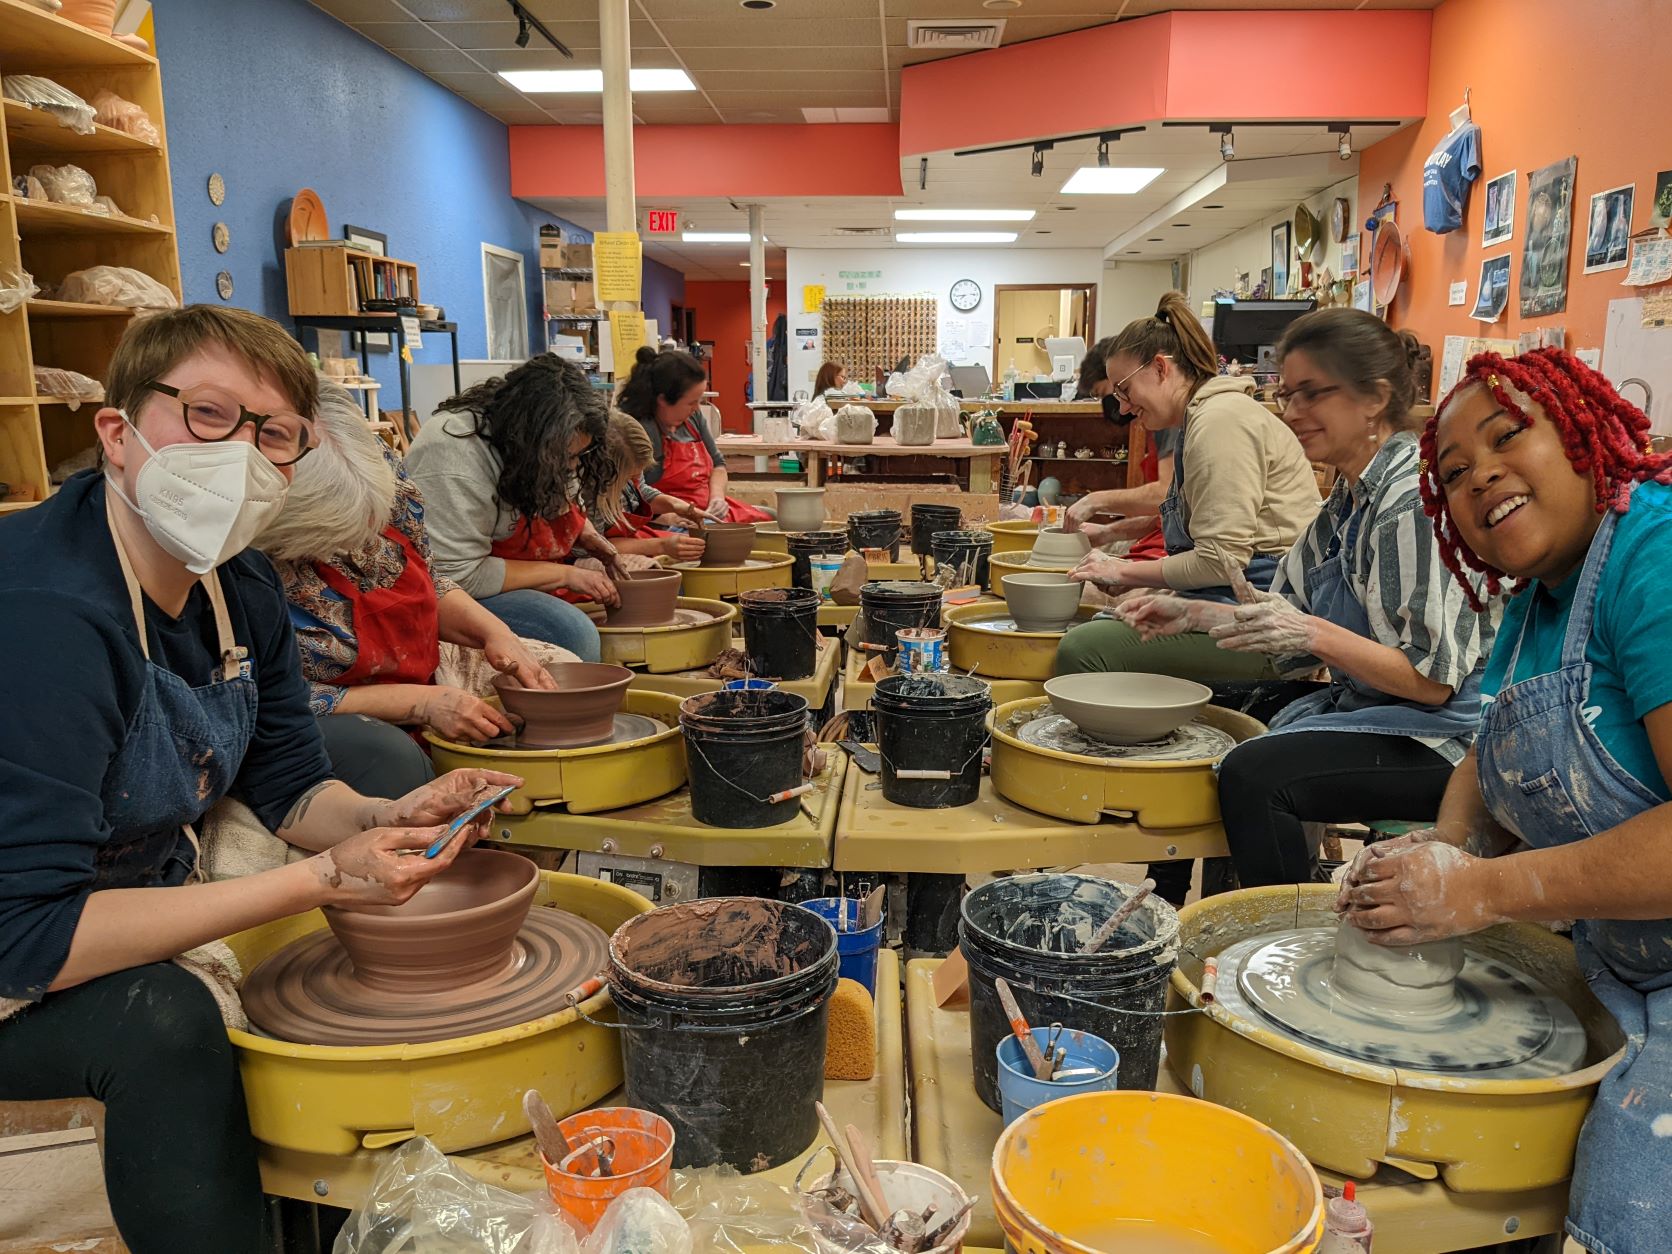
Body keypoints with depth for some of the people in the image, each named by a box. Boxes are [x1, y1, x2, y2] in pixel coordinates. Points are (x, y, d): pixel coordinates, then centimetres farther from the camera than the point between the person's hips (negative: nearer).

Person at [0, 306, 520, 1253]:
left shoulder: (241, 587, -7)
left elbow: (291, 786, 3)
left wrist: (389, 821, -19)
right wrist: (320, 879, -35)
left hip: (139, 914, 8)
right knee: (162, 1020, -34)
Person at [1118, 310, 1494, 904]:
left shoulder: (1415, 500, -19)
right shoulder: (1350, 495, 9)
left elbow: (1433, 679, -21)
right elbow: (1293, 616, 14)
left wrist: (1313, 634, -31)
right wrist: (1193, 615, 2)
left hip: (1438, 732, -9)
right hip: (1364, 703, 9)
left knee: (1254, 775, -28)